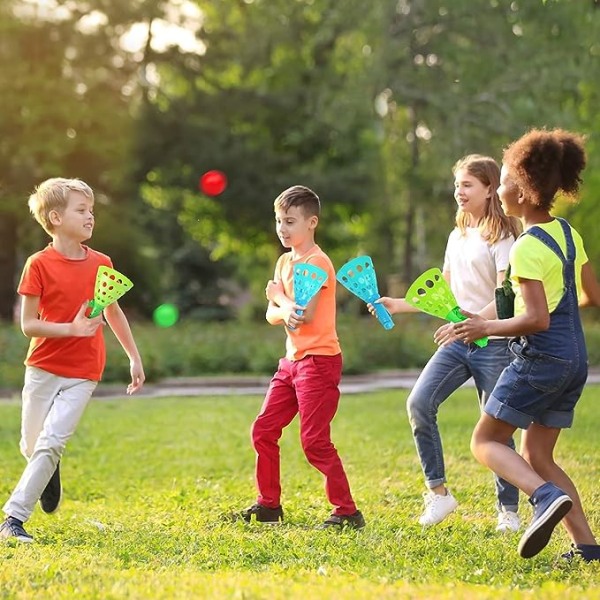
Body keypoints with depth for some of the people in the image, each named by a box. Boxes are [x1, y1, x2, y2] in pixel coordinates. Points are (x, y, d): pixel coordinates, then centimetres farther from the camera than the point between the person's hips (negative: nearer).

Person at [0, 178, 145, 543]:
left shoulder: (101, 264, 2)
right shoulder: (39, 265, -8)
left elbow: (113, 312, 17)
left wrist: (135, 358, 19)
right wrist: (71, 328, -22)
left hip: (83, 374, 1)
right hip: (43, 368, -1)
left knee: (50, 443, -13)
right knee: (31, 447, 9)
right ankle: (51, 474, 43)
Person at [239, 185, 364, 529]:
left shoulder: (317, 262, -13)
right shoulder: (284, 261, 13)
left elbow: (305, 314, -22)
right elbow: (271, 314, 7)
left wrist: (279, 296, -5)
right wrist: (283, 312, -16)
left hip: (319, 360, -9)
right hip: (292, 359, 9)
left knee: (315, 442, -11)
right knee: (263, 430, 10)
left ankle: (347, 513, -5)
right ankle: (269, 505, 22)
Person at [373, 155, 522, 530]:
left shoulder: (502, 236, -7)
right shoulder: (457, 237, 15)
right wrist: (399, 305, 10)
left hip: (493, 344, -6)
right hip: (456, 342, 6)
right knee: (419, 403, -13)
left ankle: (509, 510, 13)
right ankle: (438, 492, -4)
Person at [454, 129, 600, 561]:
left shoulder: (527, 248, -16)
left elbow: (536, 319, -21)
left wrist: (487, 327, -10)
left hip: (540, 359, -8)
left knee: (485, 441, 3)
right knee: (537, 457, 14)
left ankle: (548, 496, -19)